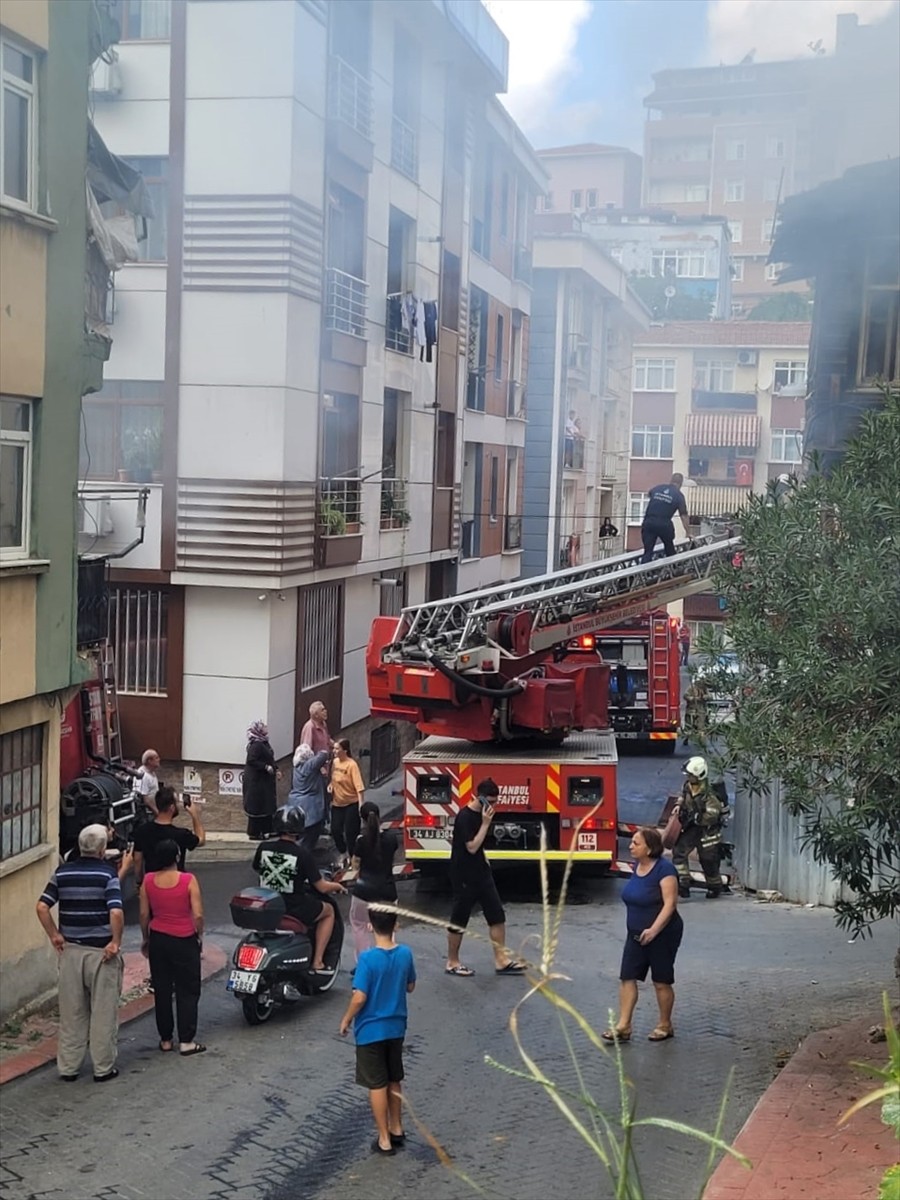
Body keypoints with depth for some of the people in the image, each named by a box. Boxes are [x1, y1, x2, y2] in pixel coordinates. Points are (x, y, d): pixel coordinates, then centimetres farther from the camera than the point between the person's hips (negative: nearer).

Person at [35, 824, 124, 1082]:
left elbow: (42, 907, -2)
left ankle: (68, 1068, 18)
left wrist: (54, 935, 5)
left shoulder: (62, 872, 3)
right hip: (101, 951, -4)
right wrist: (116, 942, -11)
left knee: (71, 1012, 12)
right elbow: (116, 912, -22)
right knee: (103, 1012, 6)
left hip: (70, 950, 4)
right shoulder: (107, 873, -11)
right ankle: (103, 1068, 12)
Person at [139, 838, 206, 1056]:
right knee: (187, 991, 7)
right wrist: (199, 936, 3)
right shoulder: (188, 881, -15)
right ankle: (186, 1041, 7)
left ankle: (165, 1039, 19)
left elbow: (144, 914, 1)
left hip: (158, 940, 3)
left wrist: (146, 939, 15)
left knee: (162, 990, 13)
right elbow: (198, 915, -14)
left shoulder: (148, 880, -5)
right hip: (184, 941, -3)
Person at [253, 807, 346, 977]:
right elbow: (321, 887, -11)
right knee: (328, 911, 22)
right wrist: (337, 886, 11)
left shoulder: (263, 848, -5)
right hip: (294, 909, -5)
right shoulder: (302, 854, -17)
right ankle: (317, 962, 15)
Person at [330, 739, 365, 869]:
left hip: (351, 804, -6)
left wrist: (361, 803, -31)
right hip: (337, 803, 6)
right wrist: (331, 785, -3)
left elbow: (358, 785, -24)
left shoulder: (352, 765, -19)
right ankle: (343, 854, 28)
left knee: (351, 833, -1)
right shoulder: (335, 762, 2)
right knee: (335, 830, 5)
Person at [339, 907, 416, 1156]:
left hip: (370, 1030, -5)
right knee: (394, 1081, 20)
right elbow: (410, 987, 7)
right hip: (396, 1028, 5)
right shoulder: (405, 954, -7)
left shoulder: (368, 958, -22)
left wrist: (346, 1020, -5)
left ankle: (384, 1140, 12)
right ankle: (396, 1129, 32)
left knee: (377, 1085, 6)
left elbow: (359, 997, -21)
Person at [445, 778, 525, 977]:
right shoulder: (464, 817, -19)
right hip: (464, 876, -8)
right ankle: (452, 963, 16)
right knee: (459, 920, 3)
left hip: (481, 873, 8)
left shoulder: (481, 813, 7)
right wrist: (486, 823, -24)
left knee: (497, 916, 5)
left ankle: (501, 960, 11)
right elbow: (472, 847, -24)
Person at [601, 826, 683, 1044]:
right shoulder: (638, 865, 4)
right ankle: (623, 1027, 2)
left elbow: (670, 904, -23)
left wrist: (653, 930, -30)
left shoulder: (664, 869, -20)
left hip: (663, 934, -7)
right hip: (636, 934, 7)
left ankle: (665, 1026, 22)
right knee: (627, 978, 0)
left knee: (661, 982, 6)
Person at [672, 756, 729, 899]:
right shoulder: (688, 786, -3)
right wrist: (679, 805, -1)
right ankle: (683, 885, -5)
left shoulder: (709, 793, -26)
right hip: (691, 827, 7)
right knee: (678, 851, -7)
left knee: (708, 860, 7)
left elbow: (712, 815, -28)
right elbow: (683, 796, 19)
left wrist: (695, 817, -28)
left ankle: (715, 887, 29)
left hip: (707, 829, -7)